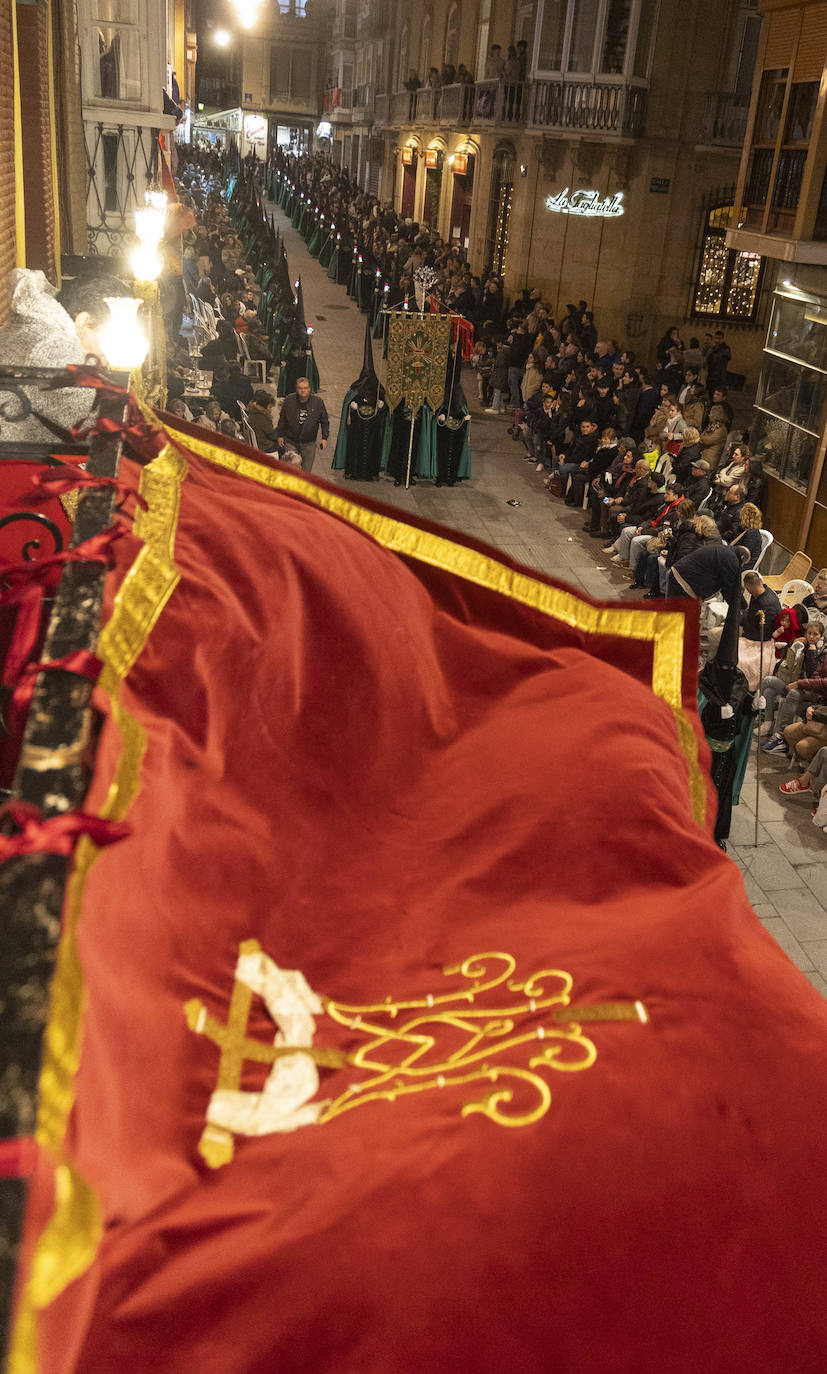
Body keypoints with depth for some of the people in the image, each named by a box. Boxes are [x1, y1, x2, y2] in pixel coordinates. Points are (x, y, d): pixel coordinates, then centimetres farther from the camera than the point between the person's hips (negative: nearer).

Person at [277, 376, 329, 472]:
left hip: (309, 443, 0)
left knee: (306, 471, 9)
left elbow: (324, 421, 3)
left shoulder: (318, 402, -8)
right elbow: (282, 419, 6)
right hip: (290, 442, 0)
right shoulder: (288, 400, -8)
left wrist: (324, 438, -4)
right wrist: (280, 435, 7)